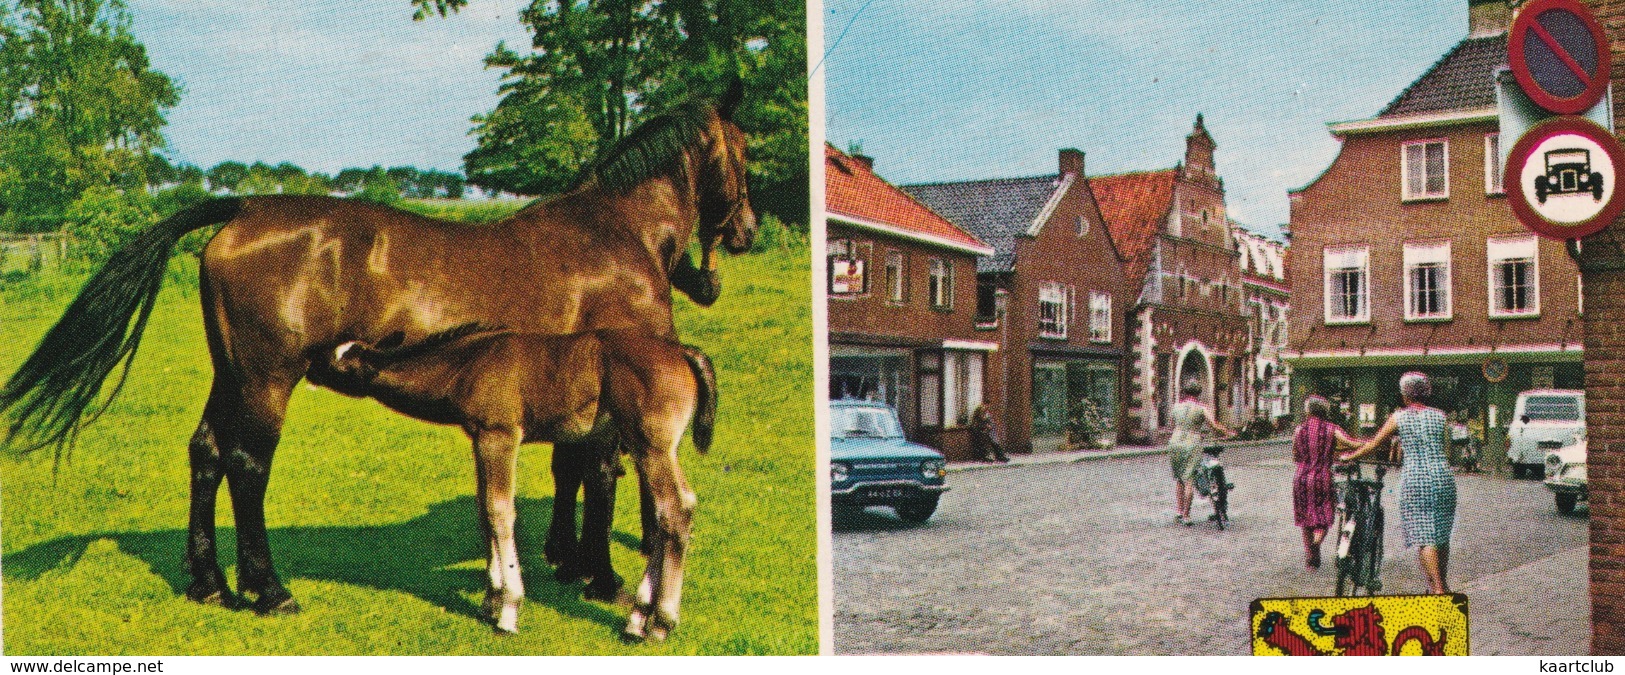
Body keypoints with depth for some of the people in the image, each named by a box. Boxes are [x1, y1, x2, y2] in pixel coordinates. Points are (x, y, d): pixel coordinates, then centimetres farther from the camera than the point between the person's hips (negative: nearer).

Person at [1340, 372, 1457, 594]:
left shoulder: (1399, 417, 2)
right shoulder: (1439, 416, 9)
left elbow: (1374, 444, 8)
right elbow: (1446, 449, 10)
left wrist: (1349, 457, 21)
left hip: (1414, 479, -3)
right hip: (1442, 477, 3)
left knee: (1424, 536, -4)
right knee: (1442, 534, 12)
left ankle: (1438, 587, -12)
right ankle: (1442, 585, 20)